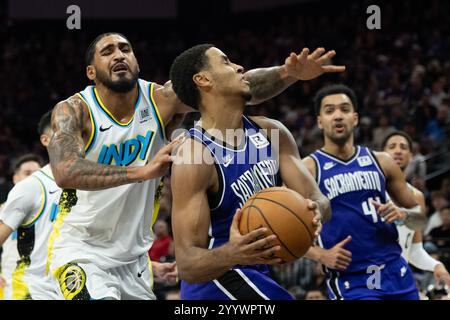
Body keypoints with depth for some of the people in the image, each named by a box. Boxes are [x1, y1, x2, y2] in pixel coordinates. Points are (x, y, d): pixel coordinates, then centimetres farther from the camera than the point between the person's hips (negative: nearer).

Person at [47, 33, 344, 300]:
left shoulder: (162, 99, -7)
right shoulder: (74, 111, -15)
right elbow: (65, 172, -34)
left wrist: (289, 73, -36)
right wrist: (142, 171, -45)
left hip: (133, 257, 5)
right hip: (81, 252, -5)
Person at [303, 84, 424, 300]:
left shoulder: (381, 162, 9)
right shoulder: (308, 169, -3)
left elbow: (419, 216, 17)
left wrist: (403, 215, -6)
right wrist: (320, 255, -17)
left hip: (396, 275, 5)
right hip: (350, 282, -5)